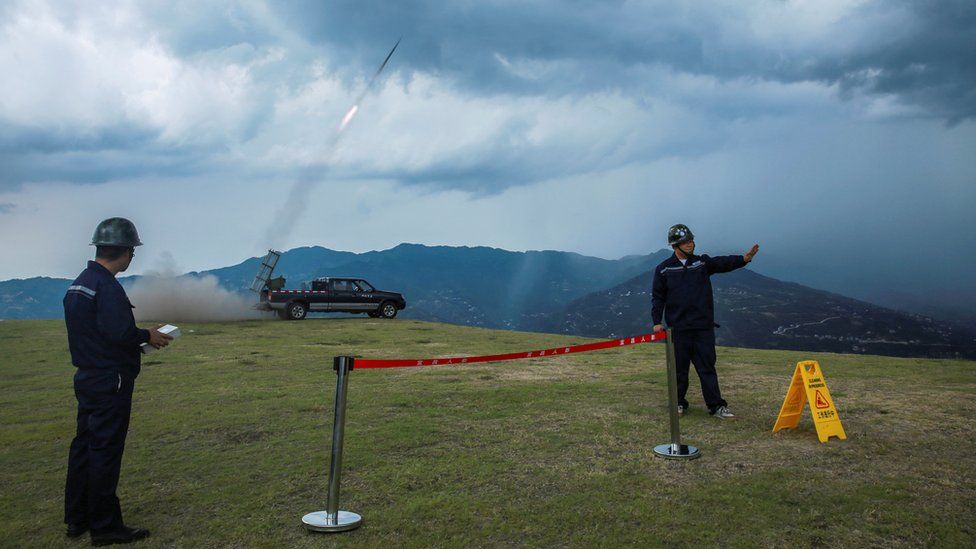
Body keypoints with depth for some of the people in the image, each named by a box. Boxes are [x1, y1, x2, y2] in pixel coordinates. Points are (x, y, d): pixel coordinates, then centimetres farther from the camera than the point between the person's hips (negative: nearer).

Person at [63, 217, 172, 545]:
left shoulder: (78, 284, 12)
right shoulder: (107, 286, -19)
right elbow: (119, 333, -27)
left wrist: (136, 335, 12)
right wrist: (148, 337, -10)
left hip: (86, 378, 10)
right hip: (110, 380, -10)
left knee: (84, 445, 16)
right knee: (105, 450, -2)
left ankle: (77, 518, 28)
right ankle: (104, 527, 8)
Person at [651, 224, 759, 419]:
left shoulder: (702, 263, 9)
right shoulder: (664, 269, 4)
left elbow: (724, 263, -6)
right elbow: (658, 297, 6)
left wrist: (744, 258, -24)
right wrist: (657, 321, -1)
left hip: (704, 326, 1)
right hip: (679, 328, -1)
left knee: (707, 366, 2)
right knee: (679, 367, 6)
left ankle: (716, 406, 5)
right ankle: (679, 403, 20)